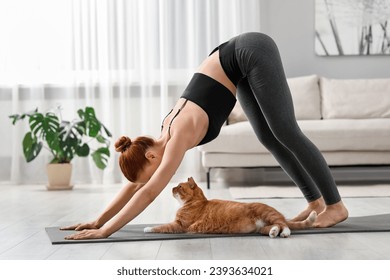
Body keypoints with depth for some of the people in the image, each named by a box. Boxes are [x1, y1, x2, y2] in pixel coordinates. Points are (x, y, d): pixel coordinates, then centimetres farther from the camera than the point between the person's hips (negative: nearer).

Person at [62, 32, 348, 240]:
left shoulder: (180, 136, -22)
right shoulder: (169, 135, 0)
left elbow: (148, 193, -24)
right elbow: (136, 185, 8)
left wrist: (104, 231, -22)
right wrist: (98, 220, 6)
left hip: (253, 52, -7)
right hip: (241, 60, 7)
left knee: (285, 132, -8)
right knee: (269, 138, 7)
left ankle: (336, 205, -1)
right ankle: (316, 200, 15)